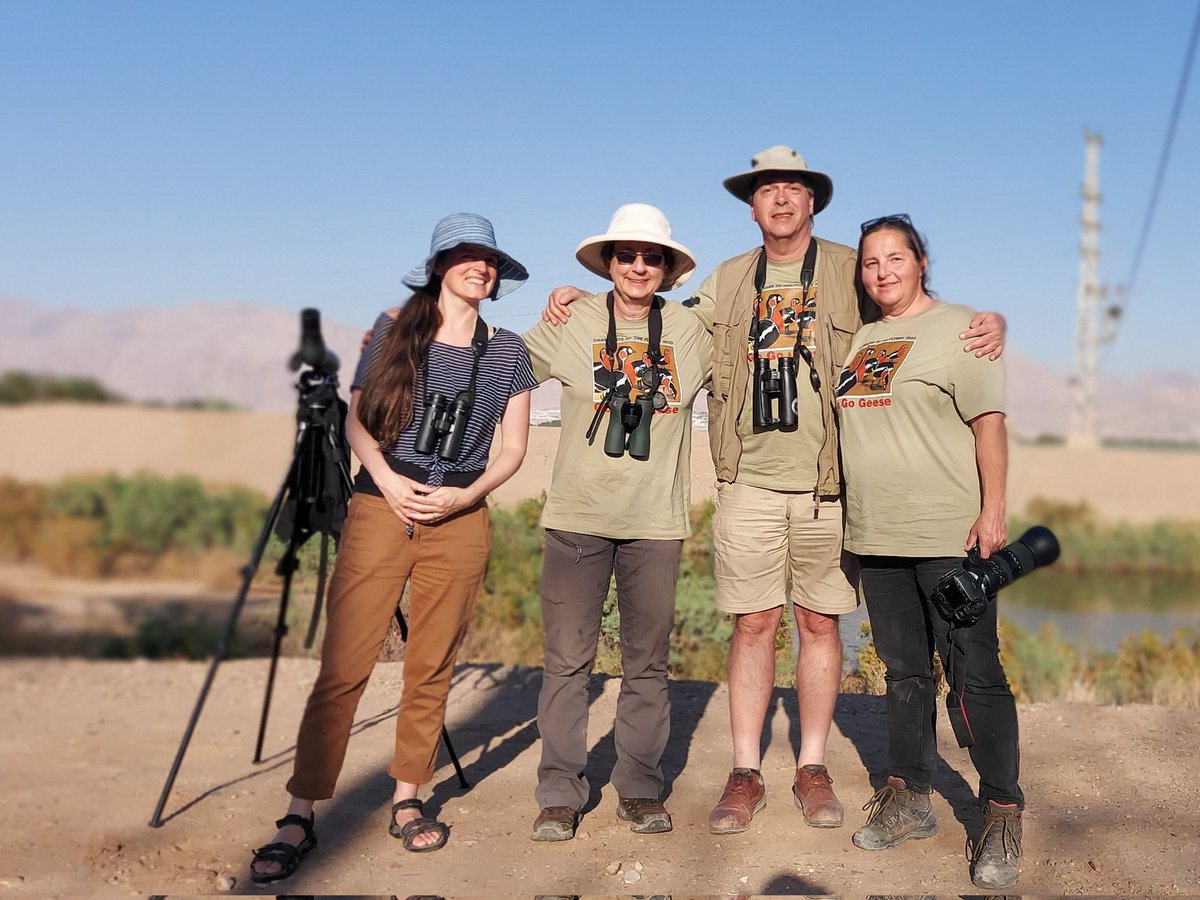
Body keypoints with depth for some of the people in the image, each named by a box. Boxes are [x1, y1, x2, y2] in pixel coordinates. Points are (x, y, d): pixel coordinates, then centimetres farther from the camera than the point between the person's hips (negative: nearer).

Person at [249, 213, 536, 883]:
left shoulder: (508, 351, 10)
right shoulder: (394, 329, 8)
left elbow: (513, 449, 10)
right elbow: (357, 420, 7)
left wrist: (465, 496, -6)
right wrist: (389, 481, -9)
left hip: (460, 518, 2)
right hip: (381, 506, -1)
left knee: (432, 668, 5)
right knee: (342, 668, -5)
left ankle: (408, 800, 21)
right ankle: (300, 819, 0)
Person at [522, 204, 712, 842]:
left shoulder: (691, 332, 4)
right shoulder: (570, 323, 2)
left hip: (655, 520, 1)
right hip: (577, 514, -1)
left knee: (647, 661, 8)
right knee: (567, 658, 0)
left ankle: (640, 789, 19)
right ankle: (560, 793, 10)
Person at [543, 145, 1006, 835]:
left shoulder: (851, 273, 5)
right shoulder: (727, 282, 12)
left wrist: (988, 324, -14)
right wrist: (582, 299, 14)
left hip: (827, 483, -1)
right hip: (750, 483, 1)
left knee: (820, 622, 6)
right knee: (754, 623, 3)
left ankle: (812, 768, 18)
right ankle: (746, 773, 12)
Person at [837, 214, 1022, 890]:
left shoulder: (959, 327, -2)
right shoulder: (860, 340, 16)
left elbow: (989, 422, -8)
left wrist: (993, 510, -15)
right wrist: (851, 525, 18)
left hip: (950, 534, -6)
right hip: (877, 539, 6)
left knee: (976, 673, -4)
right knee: (905, 672, 13)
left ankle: (1003, 815, 5)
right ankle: (910, 799, 23)